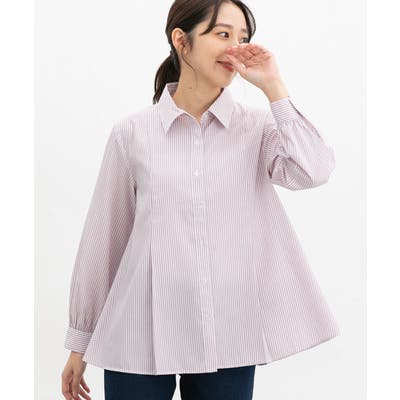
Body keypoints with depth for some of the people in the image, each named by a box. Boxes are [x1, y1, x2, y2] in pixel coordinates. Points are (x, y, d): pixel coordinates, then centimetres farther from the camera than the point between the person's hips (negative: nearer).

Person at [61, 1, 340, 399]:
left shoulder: (257, 126, 2)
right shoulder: (132, 133, -1)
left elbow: (313, 172, -17)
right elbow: (103, 238, 4)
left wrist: (273, 85, -13)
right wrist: (80, 342, 9)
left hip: (229, 337, 1)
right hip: (142, 336, -1)